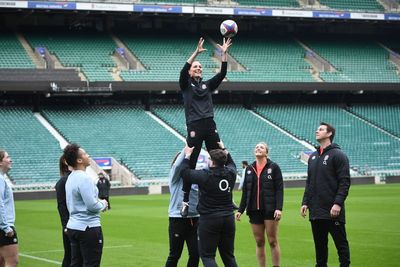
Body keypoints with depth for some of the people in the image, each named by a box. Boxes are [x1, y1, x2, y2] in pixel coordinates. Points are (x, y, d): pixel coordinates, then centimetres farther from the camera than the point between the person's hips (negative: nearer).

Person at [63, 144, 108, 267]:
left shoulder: (71, 178, 11)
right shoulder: (84, 179, -18)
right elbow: (92, 205, -22)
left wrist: (98, 202, 11)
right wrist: (103, 204, -2)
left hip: (73, 226, 9)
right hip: (88, 228, -9)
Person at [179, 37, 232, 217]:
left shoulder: (208, 85, 19)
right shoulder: (186, 85, 7)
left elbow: (222, 74, 8)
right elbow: (183, 70, -11)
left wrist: (224, 53, 0)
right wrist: (196, 52, -18)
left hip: (210, 126, 4)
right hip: (194, 127, -4)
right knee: (190, 163, -5)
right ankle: (185, 201, -2)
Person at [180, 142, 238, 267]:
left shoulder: (205, 176, -14)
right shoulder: (231, 173, 1)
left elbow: (185, 172, -3)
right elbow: (231, 163, 26)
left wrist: (187, 156, 8)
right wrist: (224, 150, 32)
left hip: (209, 219, -6)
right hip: (228, 218, 6)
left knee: (207, 255, -1)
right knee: (228, 255, 14)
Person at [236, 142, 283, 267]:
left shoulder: (273, 167, -2)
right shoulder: (249, 169, 11)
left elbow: (279, 189, -7)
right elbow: (245, 191, 14)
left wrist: (279, 208, -16)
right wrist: (240, 210, 8)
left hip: (270, 210, -4)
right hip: (254, 210, 4)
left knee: (273, 241, -1)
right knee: (259, 242, 7)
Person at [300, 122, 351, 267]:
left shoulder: (338, 155, -5)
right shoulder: (313, 157, 17)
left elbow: (345, 182, -12)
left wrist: (338, 203, -20)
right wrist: (305, 202, 10)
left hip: (333, 211, -7)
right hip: (315, 212, 7)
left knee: (341, 243, -1)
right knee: (319, 244, 10)